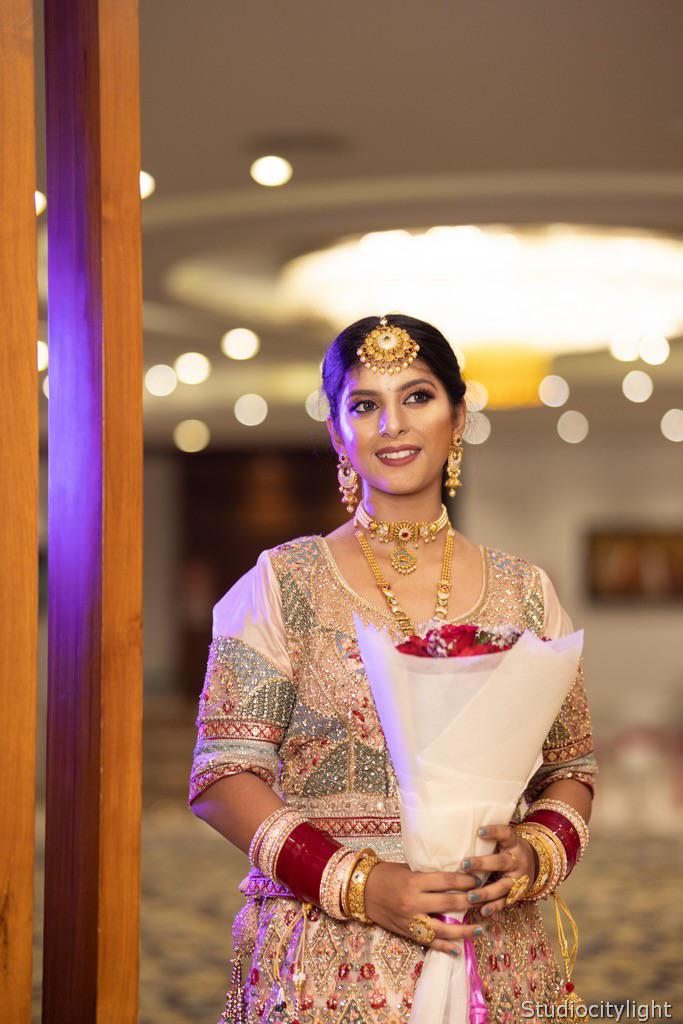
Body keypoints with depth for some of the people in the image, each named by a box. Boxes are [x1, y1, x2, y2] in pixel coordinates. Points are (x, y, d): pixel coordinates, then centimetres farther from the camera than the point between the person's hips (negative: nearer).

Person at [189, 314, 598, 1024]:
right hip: (327, 960, -2)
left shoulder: (525, 593, 6)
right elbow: (223, 775, -7)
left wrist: (535, 853, -10)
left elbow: (570, 769, 11)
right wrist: (362, 883, -18)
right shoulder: (284, 584, -3)